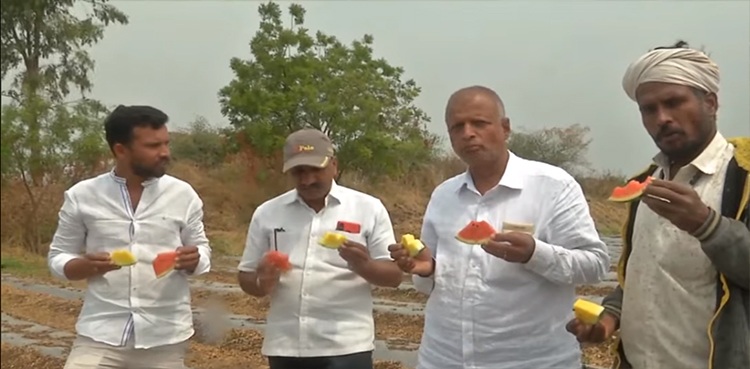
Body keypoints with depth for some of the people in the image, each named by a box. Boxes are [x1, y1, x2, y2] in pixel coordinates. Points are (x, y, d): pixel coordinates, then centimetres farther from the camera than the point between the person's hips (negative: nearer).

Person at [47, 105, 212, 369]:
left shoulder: (183, 194, 1)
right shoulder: (82, 196, -1)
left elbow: (202, 251, 9)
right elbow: (58, 258, 6)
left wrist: (192, 260, -15)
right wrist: (87, 265, -16)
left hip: (165, 338, 1)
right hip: (100, 335, -1)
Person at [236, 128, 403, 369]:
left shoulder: (368, 209, -1)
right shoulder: (267, 213, 6)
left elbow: (394, 275, 0)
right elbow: (246, 277, 10)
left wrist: (364, 266, -22)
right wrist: (262, 282, -13)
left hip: (346, 347, -3)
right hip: (285, 347, 3)